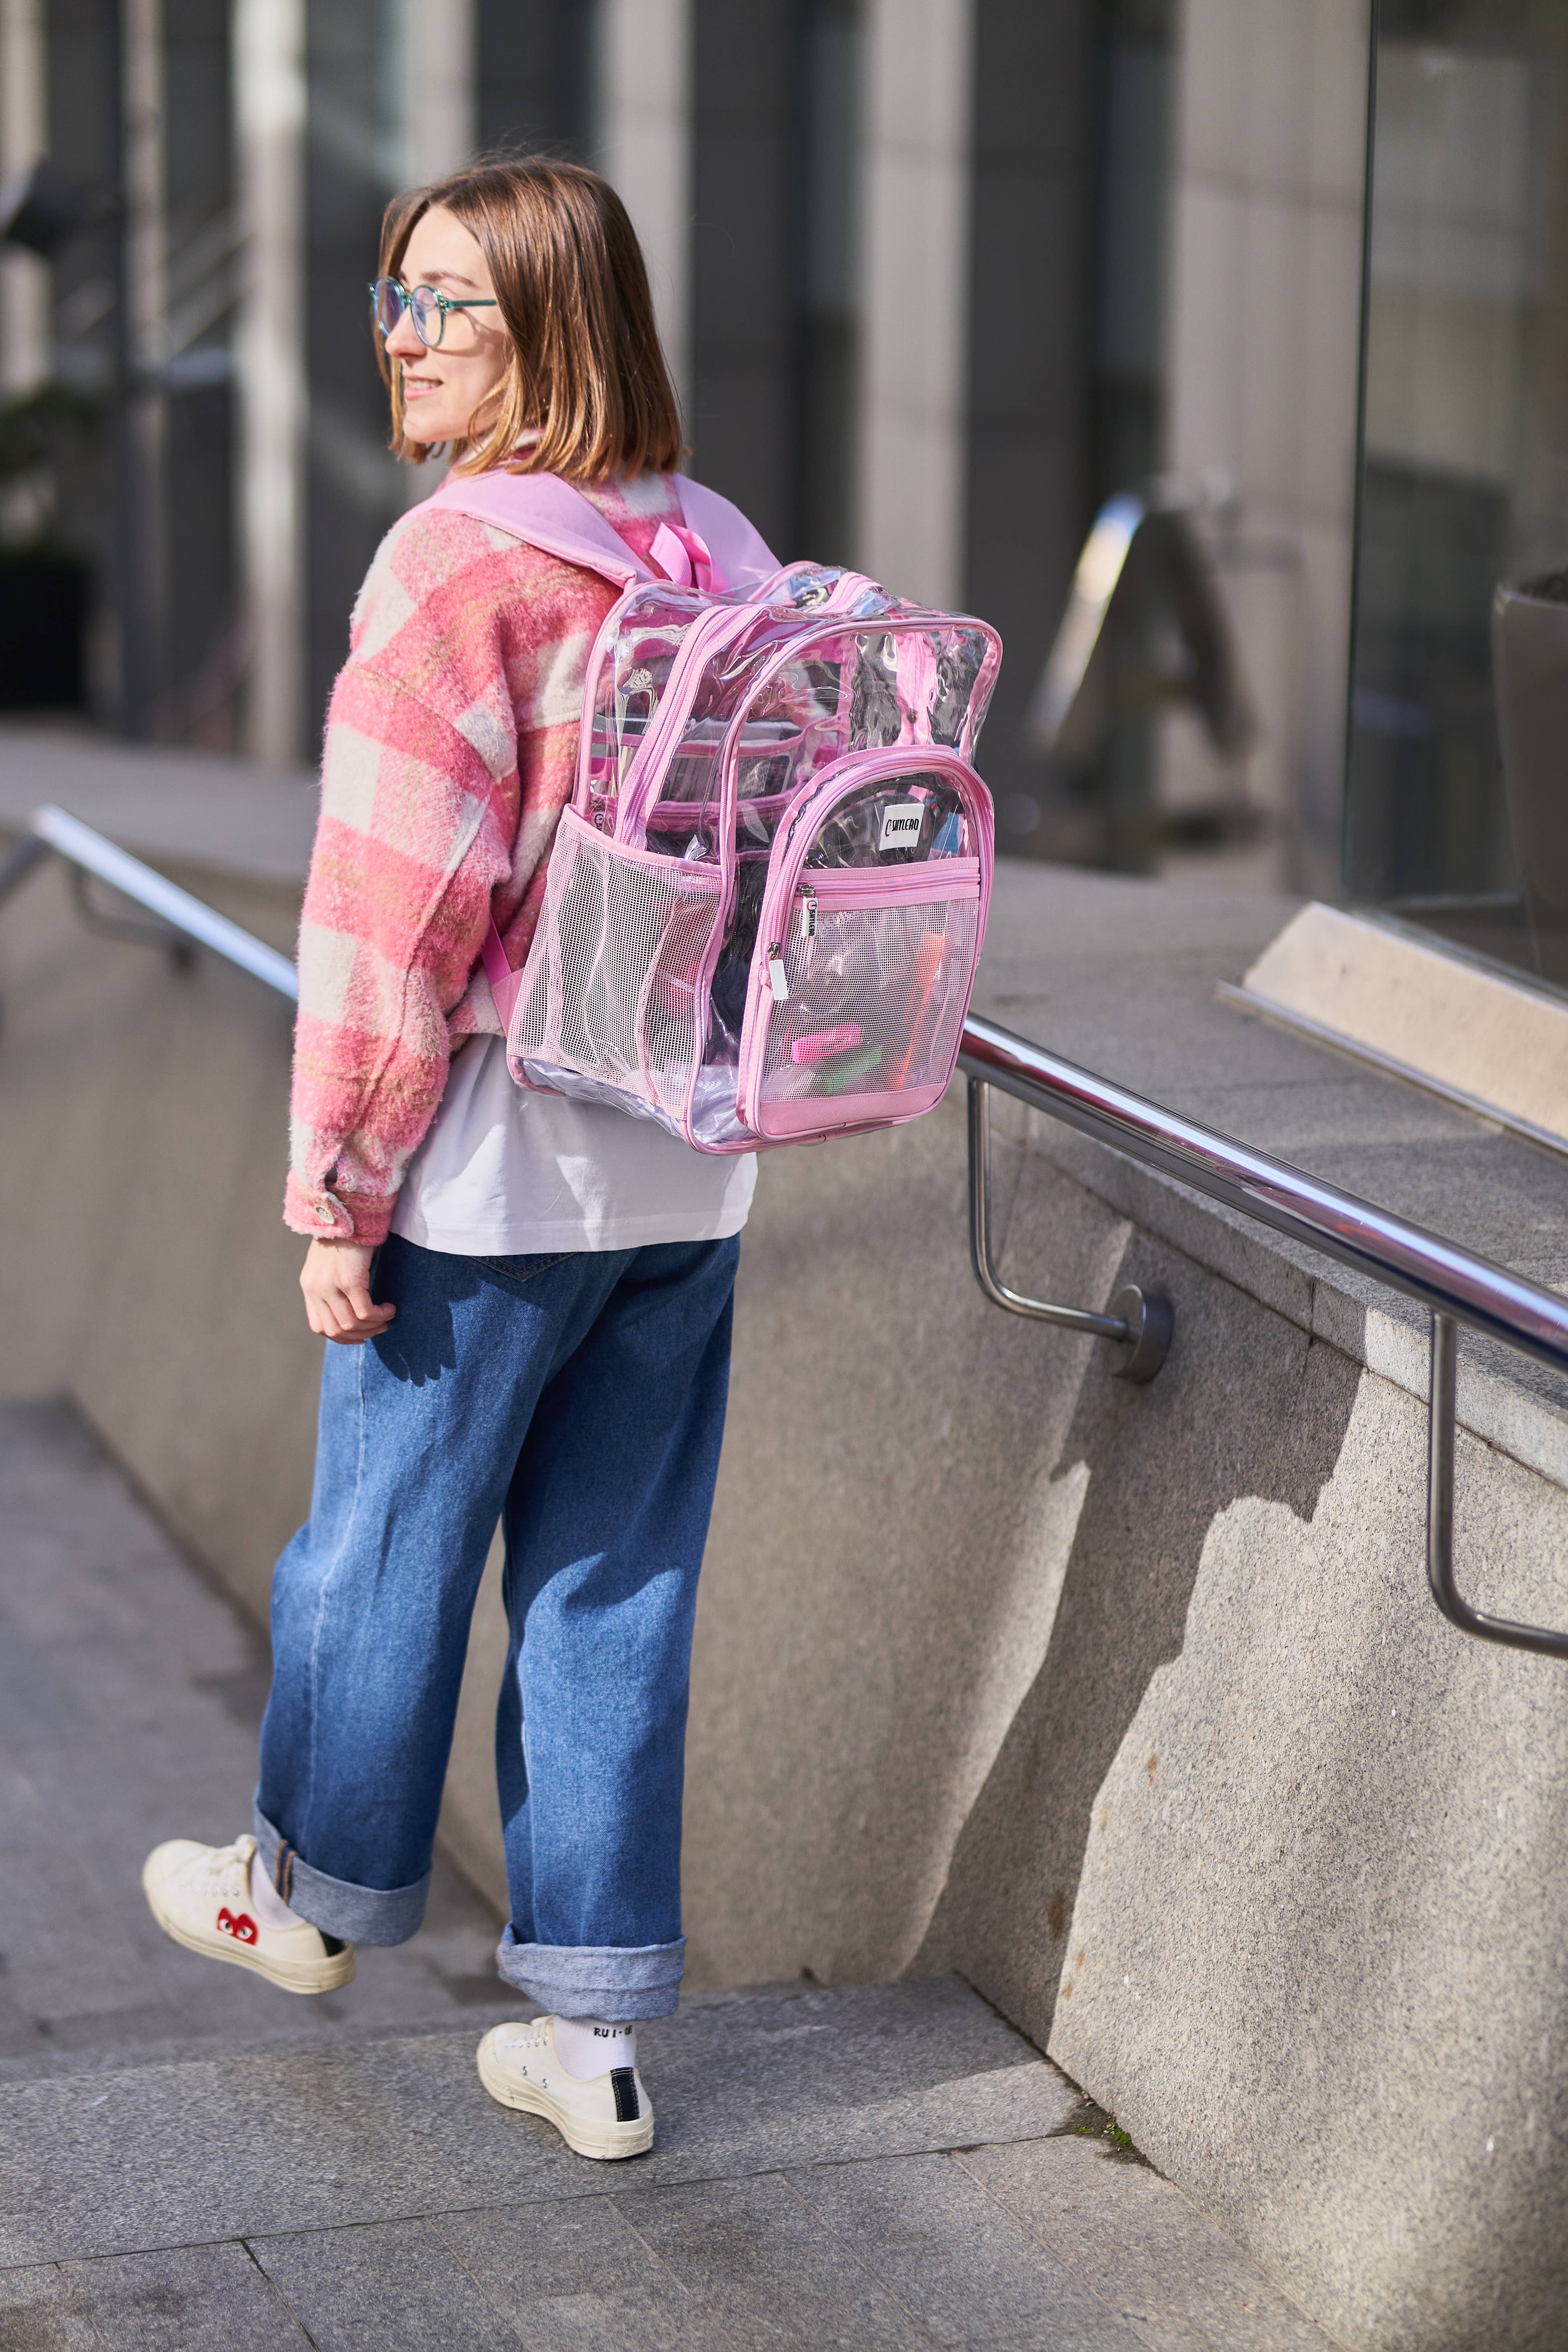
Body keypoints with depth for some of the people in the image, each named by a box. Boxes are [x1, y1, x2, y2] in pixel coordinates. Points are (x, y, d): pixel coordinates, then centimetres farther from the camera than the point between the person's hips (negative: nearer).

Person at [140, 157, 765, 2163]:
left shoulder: (454, 567, -17)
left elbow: (397, 910, -19)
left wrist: (338, 1192, -12)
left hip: (492, 1174, -6)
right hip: (689, 1179, 6)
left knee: (386, 1544, 15)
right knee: (619, 1587, 12)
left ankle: (318, 1894, 37)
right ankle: (596, 2029, 19)